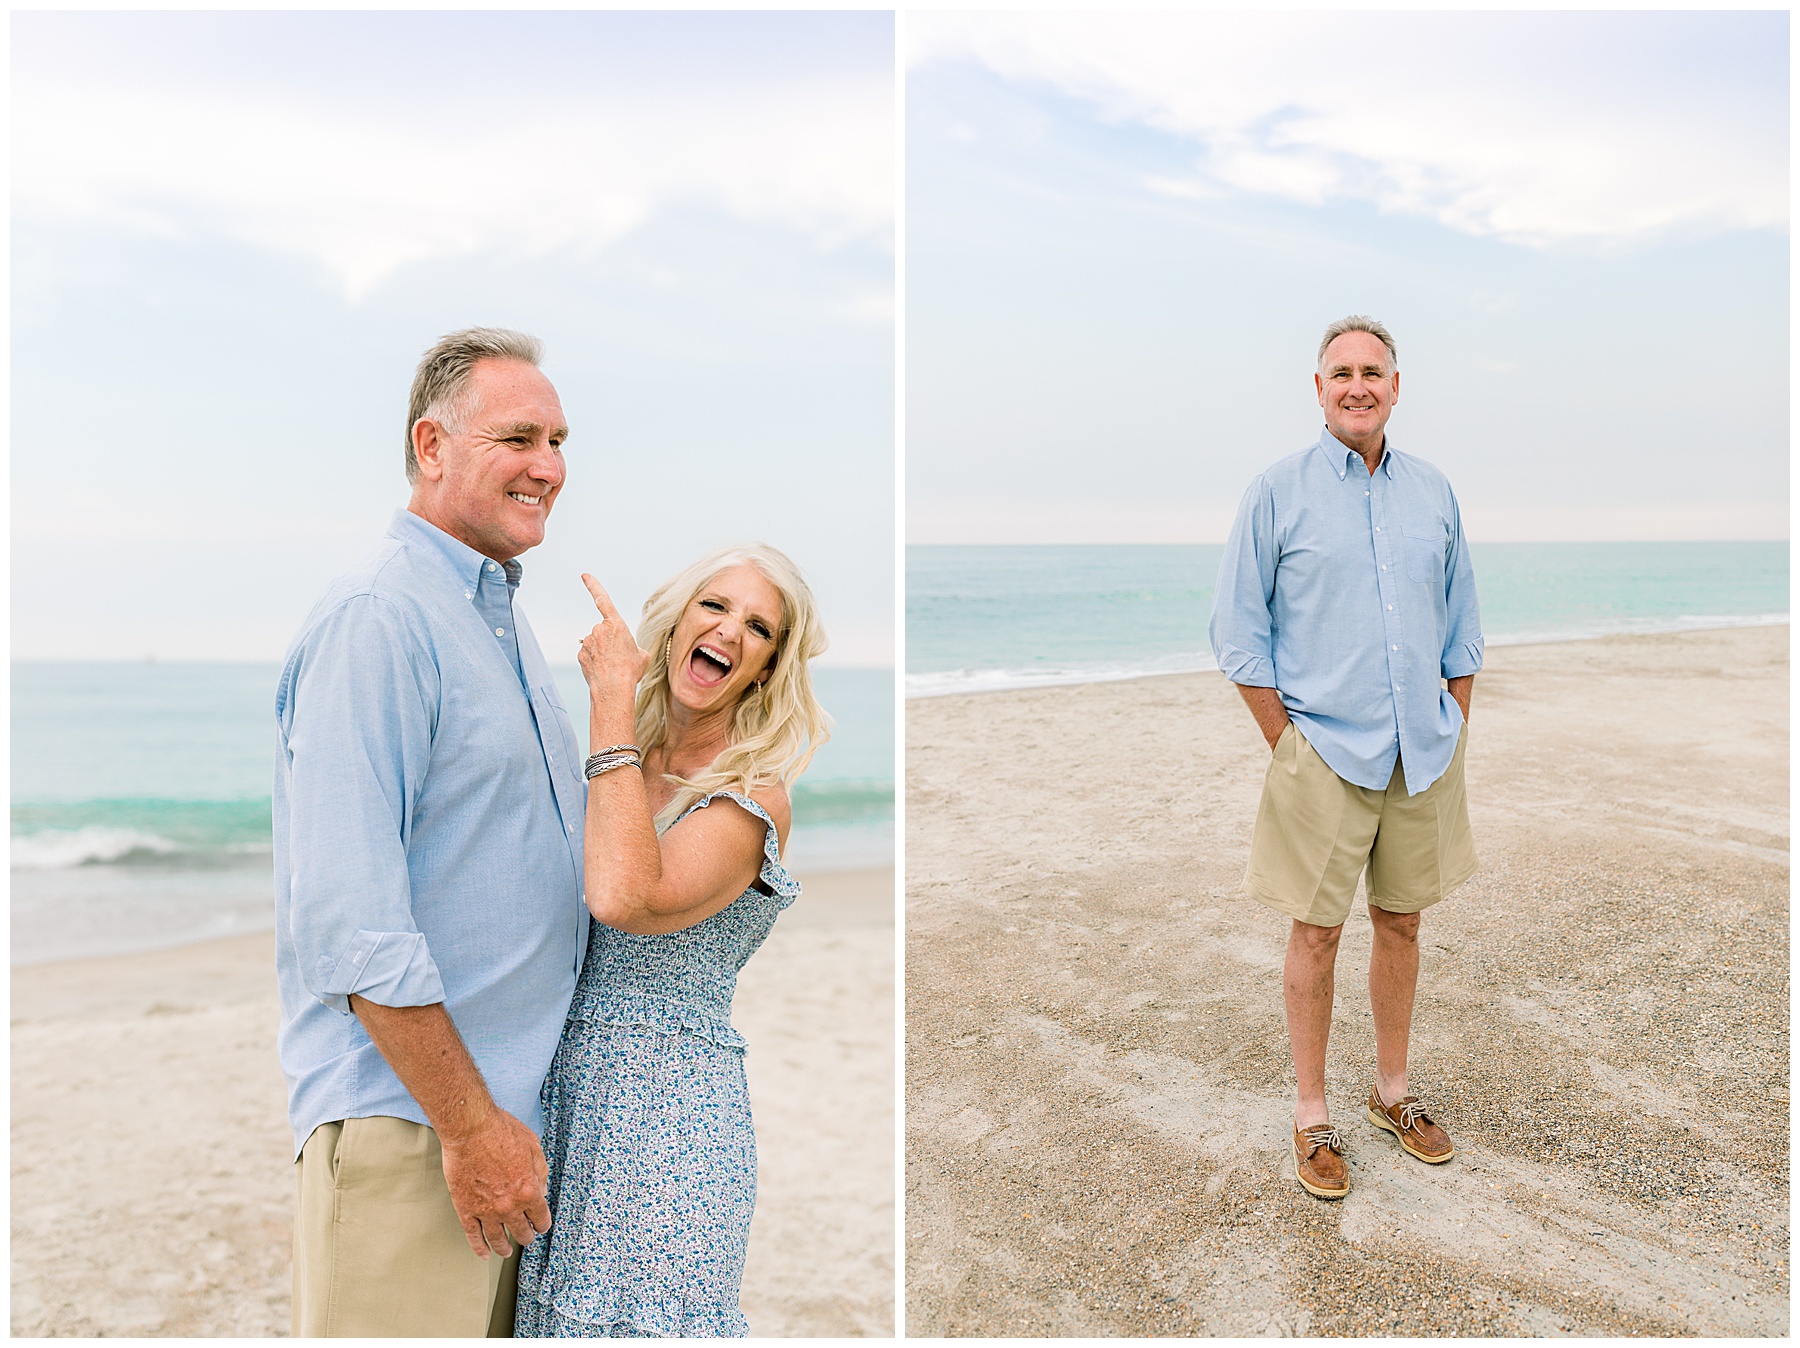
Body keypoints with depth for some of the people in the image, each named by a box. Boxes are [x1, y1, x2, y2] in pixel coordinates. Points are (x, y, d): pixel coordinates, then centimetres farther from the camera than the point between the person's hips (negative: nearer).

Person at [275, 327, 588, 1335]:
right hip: (407, 1115, -9)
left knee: (500, 1321, 19)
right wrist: (470, 1124, -20)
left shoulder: (505, 623, 14)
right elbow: (349, 919, -22)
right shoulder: (375, 618, -16)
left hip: (515, 1103, 9)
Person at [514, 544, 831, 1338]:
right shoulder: (625, 766, 8)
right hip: (562, 1092, 6)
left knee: (633, 1318, 2)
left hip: (663, 1105, -6)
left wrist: (613, 702, -22)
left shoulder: (752, 799, -11)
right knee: (553, 1315, 13)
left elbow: (627, 899, -29)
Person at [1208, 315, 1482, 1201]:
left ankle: (1392, 1092, 31)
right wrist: (1288, 744, -7)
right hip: (1324, 753, -4)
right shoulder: (1277, 494, -4)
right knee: (1316, 931, 3)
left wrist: (1453, 733, 9)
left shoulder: (1433, 492, 8)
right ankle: (1313, 1117, 17)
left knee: (1401, 922, 14)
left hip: (1422, 754, 4)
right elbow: (1238, 635, -4)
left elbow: (1462, 629, 15)